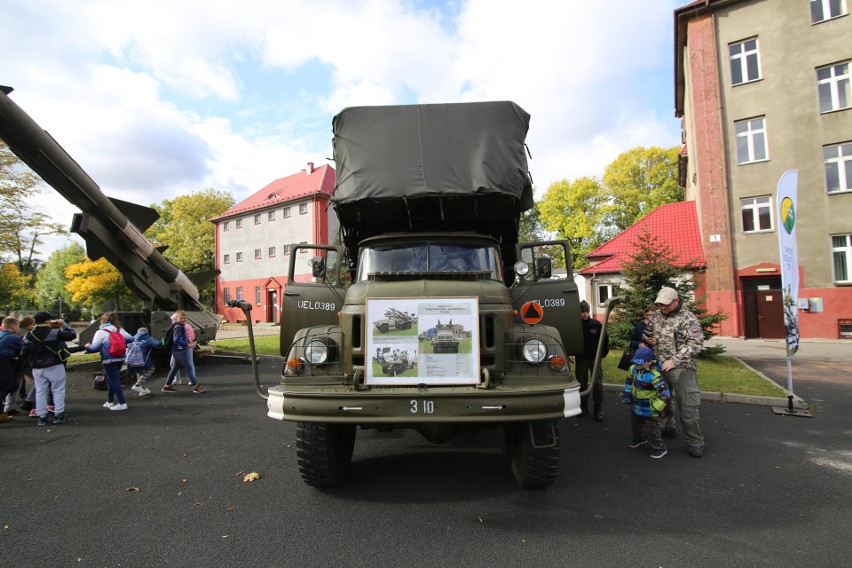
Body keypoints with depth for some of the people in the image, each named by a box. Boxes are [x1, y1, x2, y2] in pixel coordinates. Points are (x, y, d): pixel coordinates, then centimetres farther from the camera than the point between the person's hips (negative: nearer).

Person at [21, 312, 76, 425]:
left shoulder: (28, 336, 4)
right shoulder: (54, 332, -13)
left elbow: (24, 354, 6)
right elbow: (72, 335, -10)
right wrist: (64, 325, 3)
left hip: (37, 368, 5)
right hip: (54, 367, -5)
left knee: (40, 392, 12)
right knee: (58, 390, 5)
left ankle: (41, 416, 14)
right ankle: (58, 415, 6)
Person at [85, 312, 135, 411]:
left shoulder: (100, 332, -8)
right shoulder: (119, 330, 7)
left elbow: (94, 348, -11)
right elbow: (130, 339, 5)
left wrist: (87, 346, 10)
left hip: (109, 360, -6)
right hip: (120, 359, 6)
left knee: (114, 380, -3)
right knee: (110, 379, 21)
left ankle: (122, 403, -6)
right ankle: (110, 402, 29)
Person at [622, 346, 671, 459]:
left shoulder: (654, 376, -31)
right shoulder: (633, 369, -8)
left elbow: (665, 395, -29)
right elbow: (629, 381, 14)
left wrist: (655, 409, -23)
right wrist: (626, 394, 7)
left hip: (649, 411, -7)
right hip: (635, 407, 7)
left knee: (650, 430, 6)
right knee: (635, 426, 27)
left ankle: (660, 448, 29)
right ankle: (639, 439, 54)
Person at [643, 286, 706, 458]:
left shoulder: (688, 318, -12)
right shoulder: (656, 315, 8)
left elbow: (696, 344, -16)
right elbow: (648, 332, 23)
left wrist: (674, 360, -21)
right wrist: (649, 339, -2)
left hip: (681, 369, -7)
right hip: (659, 367, 7)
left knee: (687, 406, -5)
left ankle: (695, 443, 9)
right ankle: (667, 427, 40)